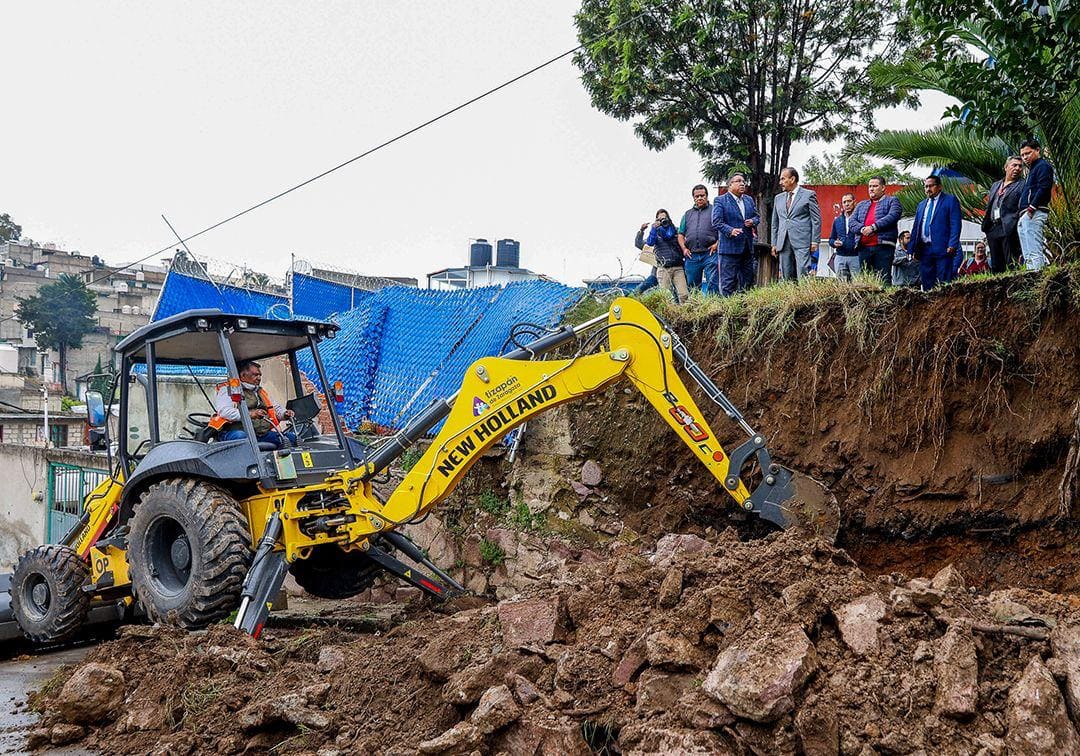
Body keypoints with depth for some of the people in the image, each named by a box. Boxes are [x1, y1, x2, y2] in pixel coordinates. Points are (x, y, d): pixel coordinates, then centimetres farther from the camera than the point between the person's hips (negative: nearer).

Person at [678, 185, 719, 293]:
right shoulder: (688, 214, 21)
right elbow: (681, 234, 20)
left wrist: (717, 244, -11)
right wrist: (684, 248, 4)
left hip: (710, 253, -4)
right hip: (692, 256, 4)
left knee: (712, 283, -10)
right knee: (692, 285, 7)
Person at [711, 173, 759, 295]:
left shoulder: (749, 200, 16)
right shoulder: (720, 201, -3)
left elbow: (757, 216, 21)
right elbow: (716, 222, -12)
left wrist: (753, 221, -4)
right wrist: (730, 230, -28)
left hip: (748, 247, 6)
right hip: (729, 247, -6)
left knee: (748, 281, 9)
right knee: (728, 282, -6)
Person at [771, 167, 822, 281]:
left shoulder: (809, 195, 4)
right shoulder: (778, 198, 20)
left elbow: (816, 219, 0)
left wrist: (814, 241, -7)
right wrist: (774, 243, 15)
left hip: (802, 241, -5)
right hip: (784, 243, 5)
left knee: (803, 275, -14)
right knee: (786, 277, 2)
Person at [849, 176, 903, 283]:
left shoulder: (892, 201, 11)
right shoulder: (861, 205, 25)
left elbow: (893, 216, -8)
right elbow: (851, 222, 12)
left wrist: (873, 227, -17)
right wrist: (862, 229, -10)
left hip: (883, 246, -4)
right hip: (864, 247, 5)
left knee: (883, 278, -10)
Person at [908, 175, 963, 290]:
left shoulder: (950, 200, 4)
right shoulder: (921, 205, 22)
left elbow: (955, 224, -5)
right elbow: (915, 228, 20)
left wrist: (952, 245, -16)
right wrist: (913, 249, 10)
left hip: (943, 250, -6)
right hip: (924, 250, 6)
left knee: (944, 284, -8)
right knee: (927, 284, 4)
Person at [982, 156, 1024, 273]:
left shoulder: (1022, 186, 2)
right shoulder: (995, 185, 23)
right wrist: (985, 226, 12)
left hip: (1009, 229, -6)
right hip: (993, 228, 6)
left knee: (1011, 265, -9)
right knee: (996, 266, 8)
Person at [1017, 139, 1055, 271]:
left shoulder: (1043, 165, 0)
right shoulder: (1032, 169, 30)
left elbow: (1043, 188, -15)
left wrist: (1032, 207, -21)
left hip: (1034, 214, -11)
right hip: (1025, 216, 11)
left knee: (1034, 253, -18)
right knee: (1028, 256, 6)